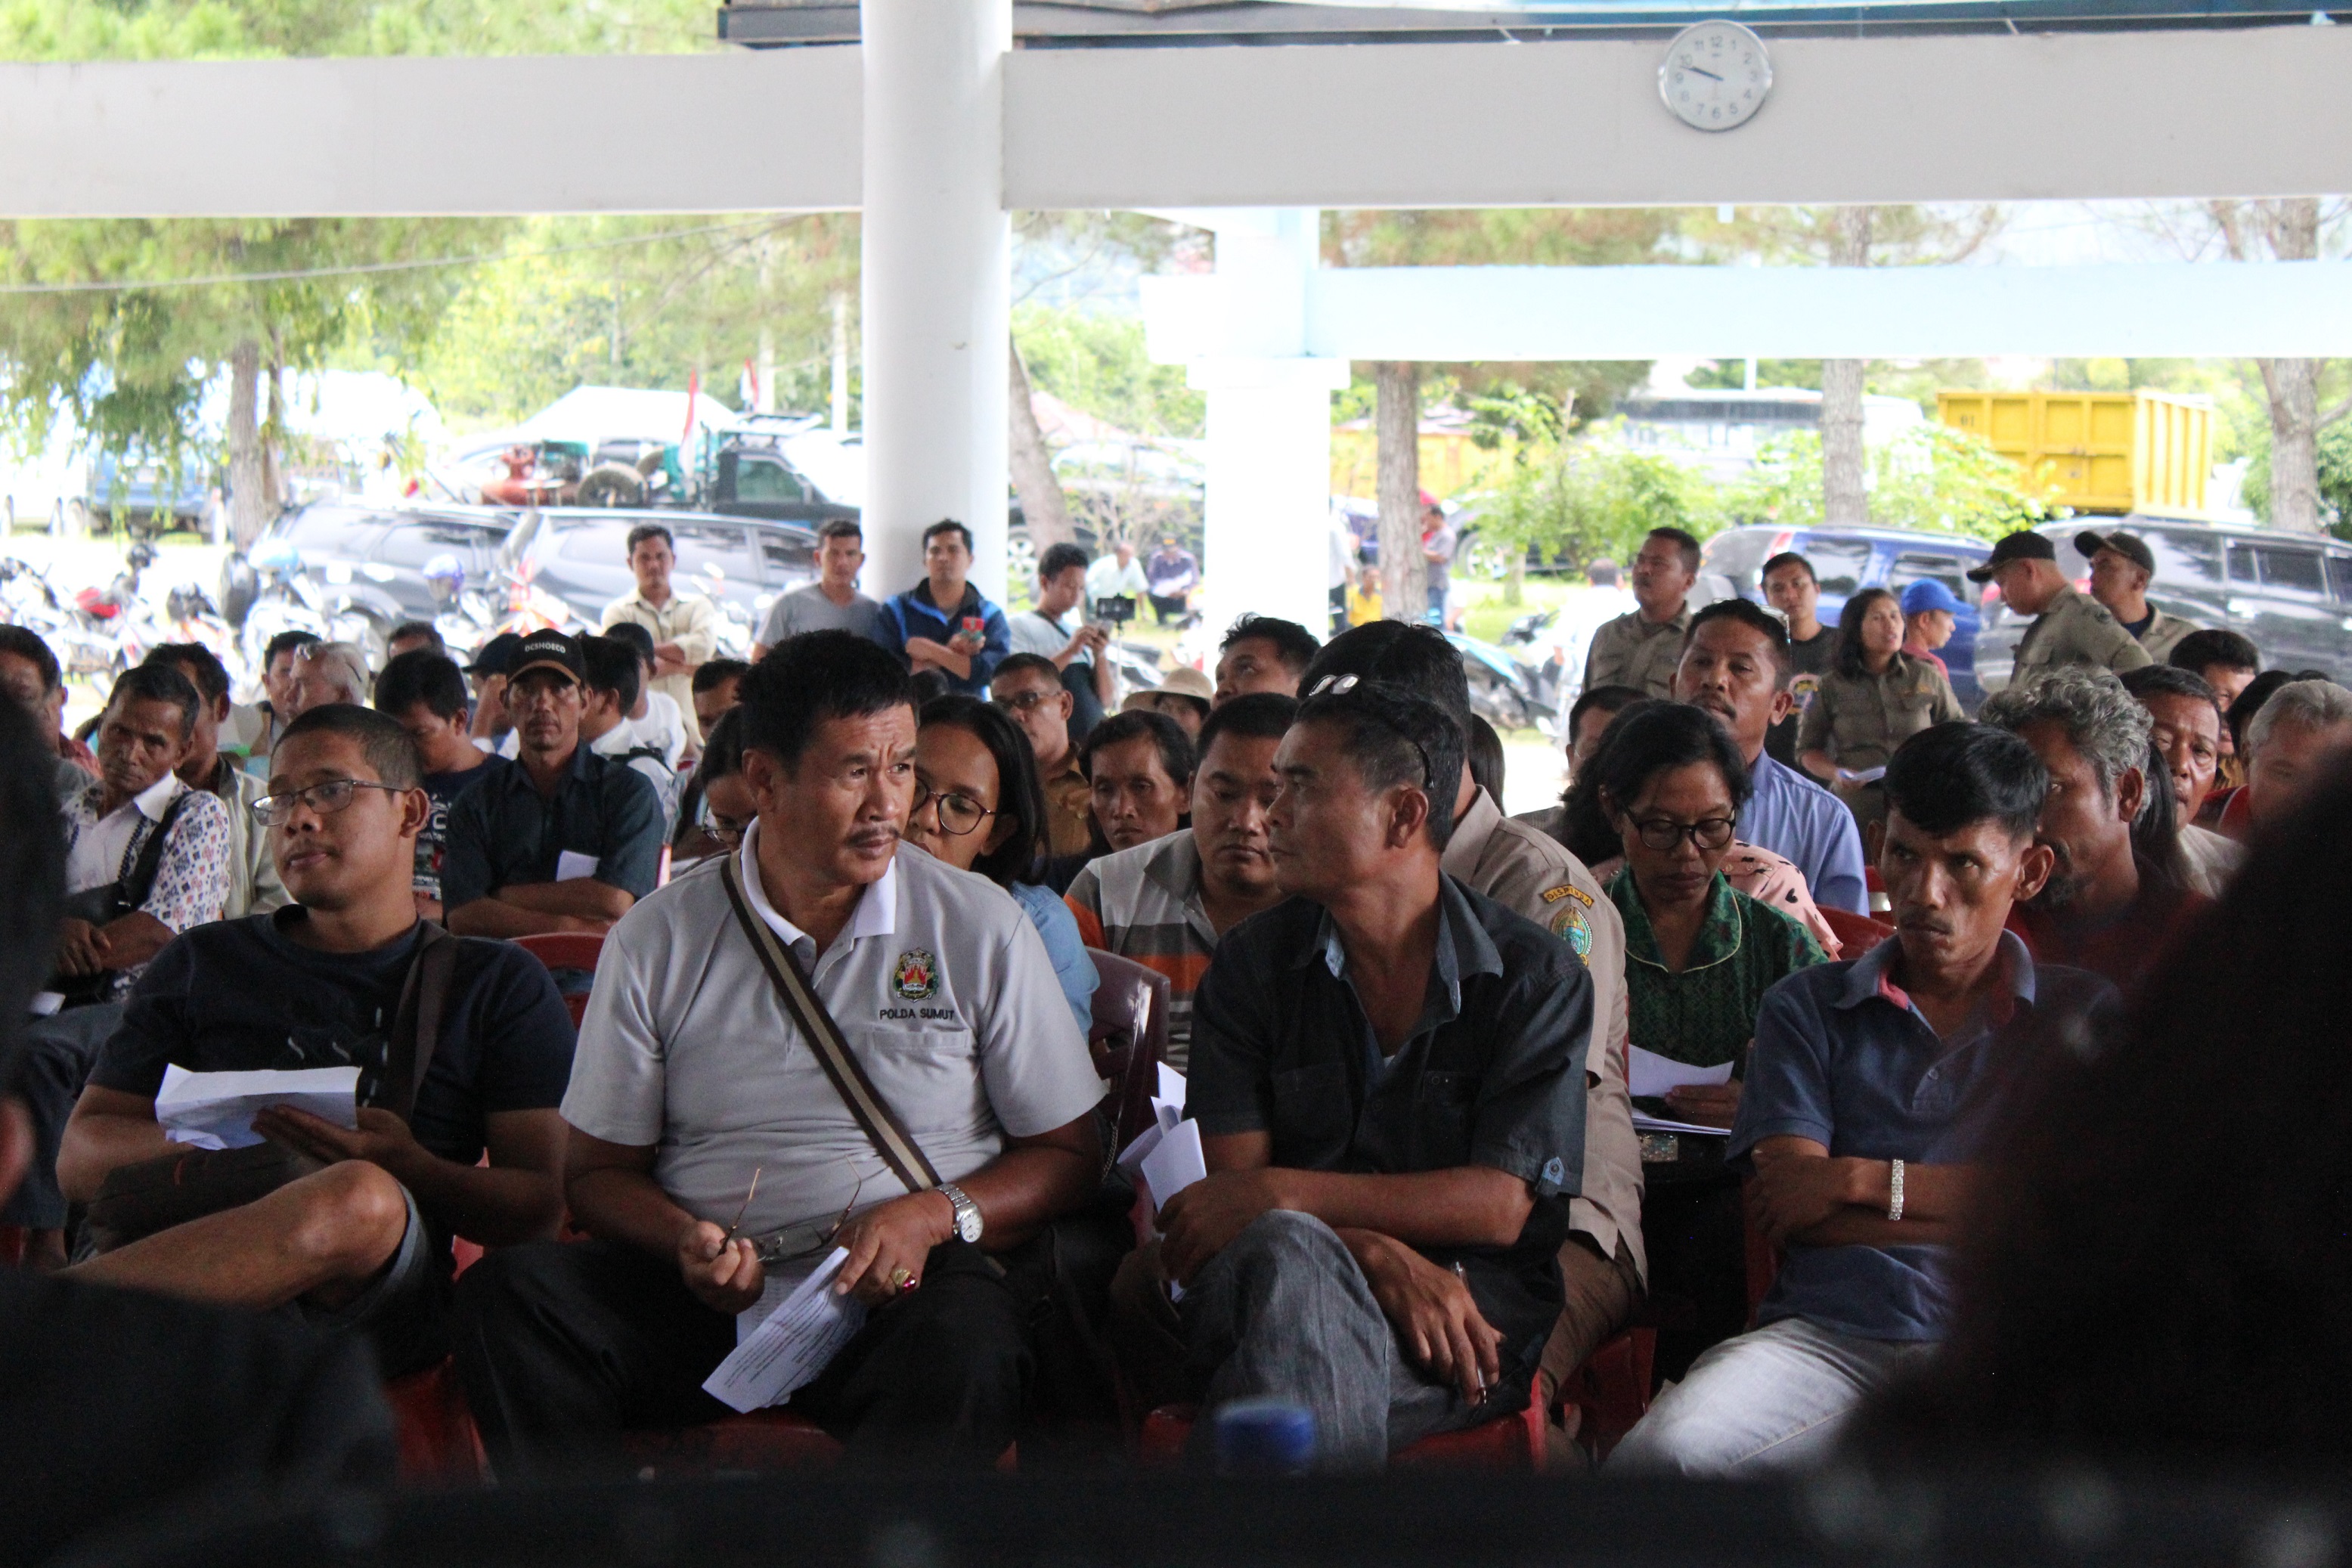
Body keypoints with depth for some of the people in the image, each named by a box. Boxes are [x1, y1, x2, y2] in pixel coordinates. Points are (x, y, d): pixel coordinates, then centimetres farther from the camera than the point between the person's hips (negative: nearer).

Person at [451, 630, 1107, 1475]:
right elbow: (599, 1169, 13)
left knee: (966, 1344, -37)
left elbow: (1068, 1152, 8)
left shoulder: (981, 927, 5)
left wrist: (934, 1217, -12)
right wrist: (686, 1241, -11)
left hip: (907, 1292, -2)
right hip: (708, 1300, 2)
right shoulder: (660, 939, 8)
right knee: (507, 1294, -25)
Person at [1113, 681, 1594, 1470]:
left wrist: (1278, 1194, -15)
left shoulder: (1537, 976, 4)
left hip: (1474, 1296, -2)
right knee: (1287, 1251, -38)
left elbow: (1499, 1206, -6)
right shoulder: (1251, 963, 11)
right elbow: (1232, 1181, 1)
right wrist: (1380, 1256, -19)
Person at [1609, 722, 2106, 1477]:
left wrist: (1867, 1181, 3)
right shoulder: (1809, 1006, 22)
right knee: (1662, 1452, -33)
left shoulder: (2084, 1012, 20)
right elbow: (1782, 1208, 7)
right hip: (1824, 1333, 1)